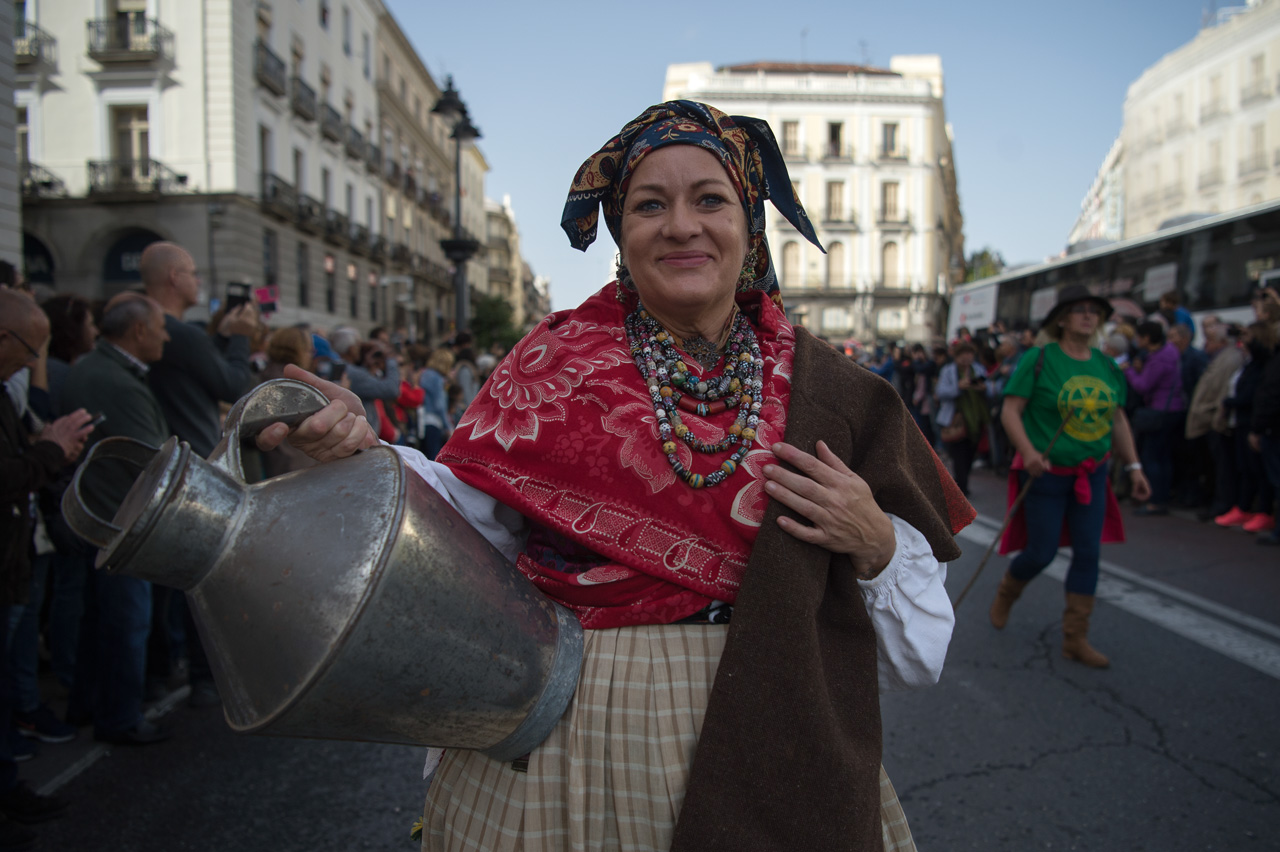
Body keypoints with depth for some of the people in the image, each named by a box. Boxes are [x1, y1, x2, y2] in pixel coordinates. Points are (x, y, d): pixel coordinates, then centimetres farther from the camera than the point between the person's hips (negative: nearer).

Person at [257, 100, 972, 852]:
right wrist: (363, 457, -25)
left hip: (760, 751, 2)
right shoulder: (558, 361, -2)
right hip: (569, 740, -1)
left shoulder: (818, 387, 0)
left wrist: (877, 544, -15)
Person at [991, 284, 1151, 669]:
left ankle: (1076, 639, 14)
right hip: (1047, 473, -5)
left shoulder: (1106, 365, 5)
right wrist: (1028, 451, -28)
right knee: (1042, 551, -1)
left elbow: (1118, 420, 13)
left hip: (1092, 473, 5)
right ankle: (1005, 594, 33)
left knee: (1088, 552, 3)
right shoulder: (1039, 359, -12)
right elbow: (1011, 410, -15)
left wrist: (1133, 465, 9)